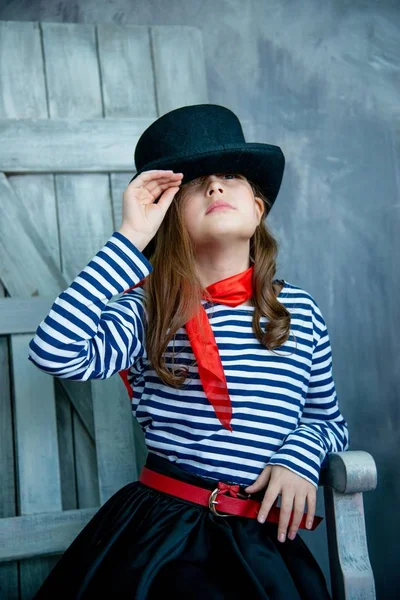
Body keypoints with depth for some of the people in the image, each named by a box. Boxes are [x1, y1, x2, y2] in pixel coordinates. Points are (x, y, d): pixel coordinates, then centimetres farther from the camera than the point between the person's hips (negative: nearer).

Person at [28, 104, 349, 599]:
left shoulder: (299, 310, 5)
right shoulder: (148, 308, -2)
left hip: (262, 542, 3)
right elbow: (54, 353, -20)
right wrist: (130, 239, -16)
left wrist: (301, 454, -7)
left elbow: (327, 418, 17)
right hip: (157, 532, -2)